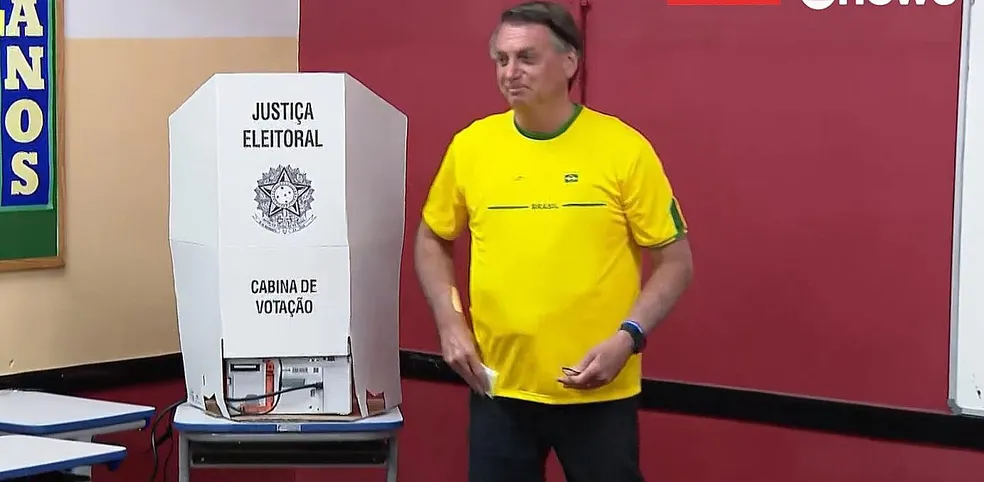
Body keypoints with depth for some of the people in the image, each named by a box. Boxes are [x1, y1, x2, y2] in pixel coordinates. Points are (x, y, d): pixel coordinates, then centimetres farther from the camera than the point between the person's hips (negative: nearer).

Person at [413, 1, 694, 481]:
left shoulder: (625, 148, -7)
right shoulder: (470, 144, 1)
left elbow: (674, 261, -2)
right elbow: (431, 241, 15)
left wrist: (627, 337, -15)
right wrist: (450, 322, 1)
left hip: (599, 390, -2)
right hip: (498, 385, 3)